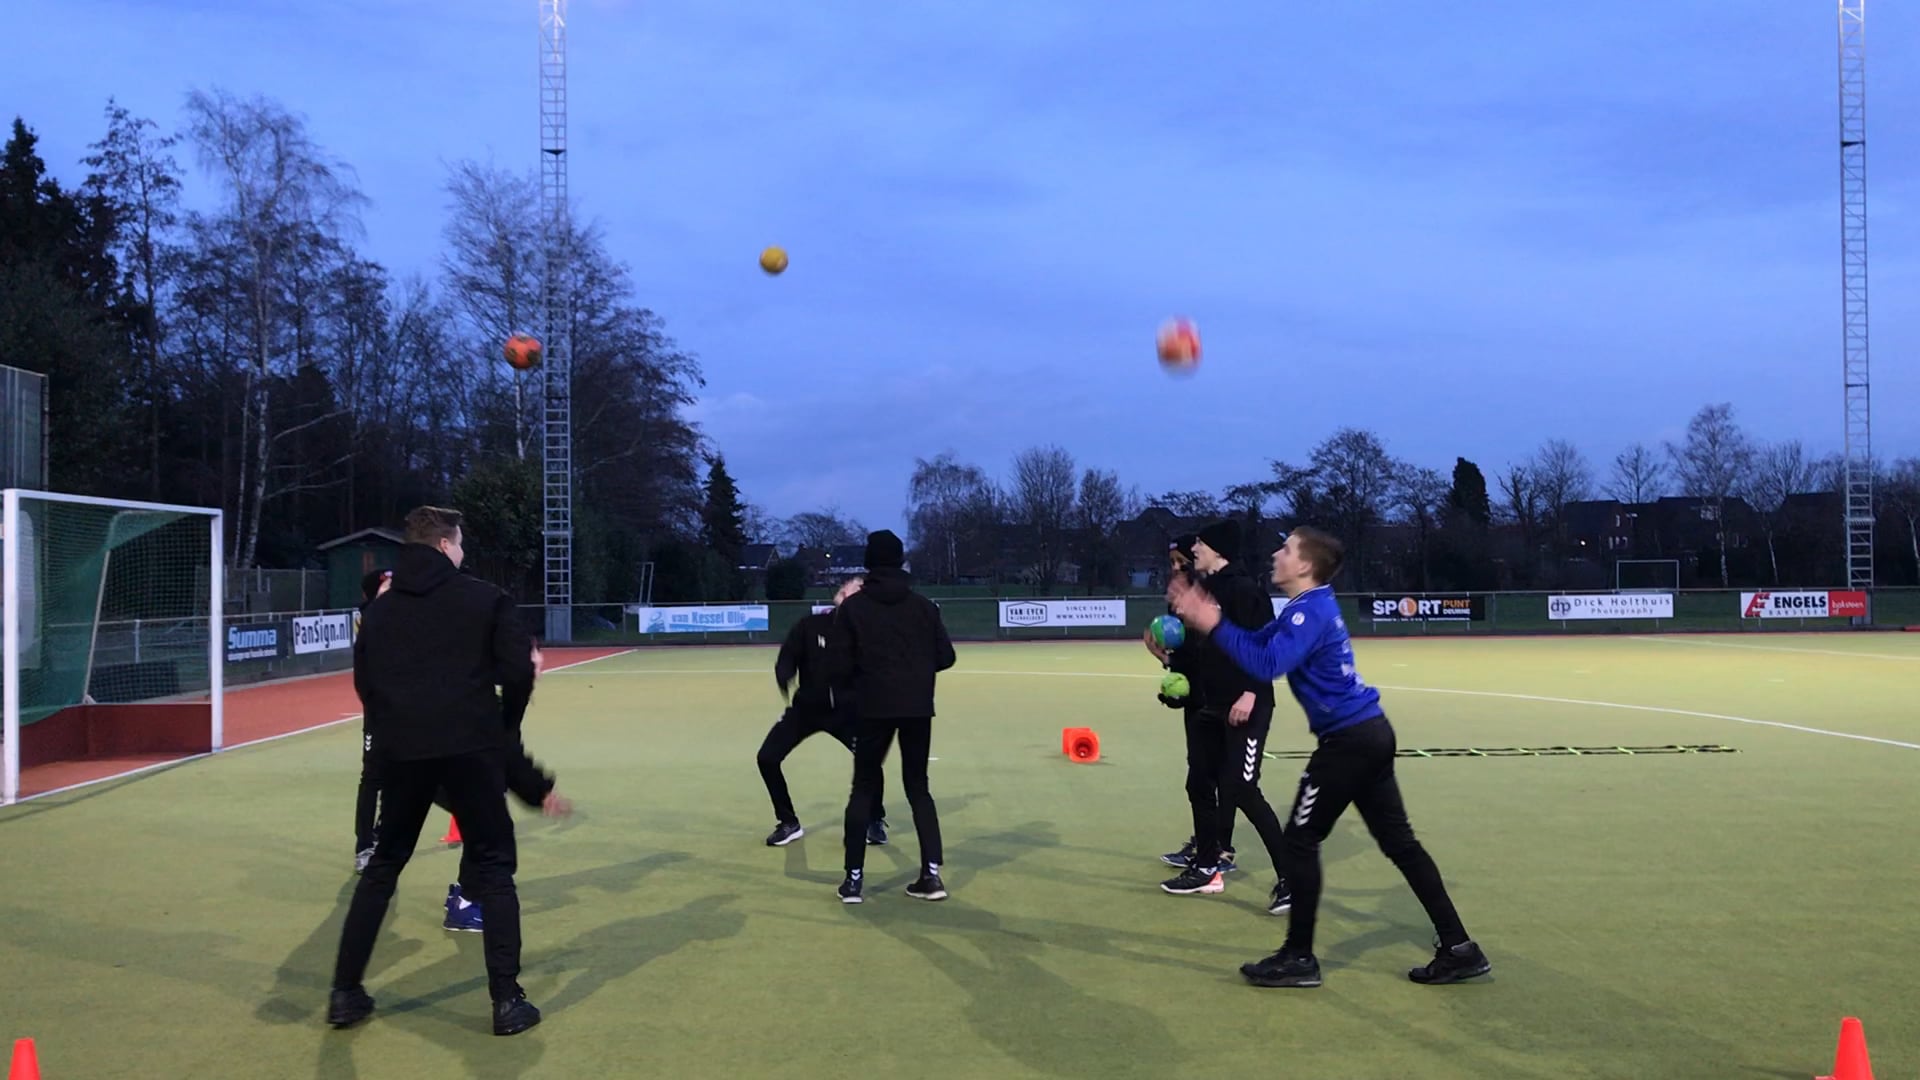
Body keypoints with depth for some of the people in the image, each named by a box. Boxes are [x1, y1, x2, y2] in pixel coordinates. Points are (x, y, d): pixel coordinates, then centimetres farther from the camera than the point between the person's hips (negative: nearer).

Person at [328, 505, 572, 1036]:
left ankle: (345, 992, 21)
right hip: (471, 747, -3)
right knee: (492, 869, 7)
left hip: (400, 750, 4)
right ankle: (507, 1000, 4)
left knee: (383, 865, 19)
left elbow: (364, 684, 12)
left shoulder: (378, 609, 11)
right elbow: (518, 674, -6)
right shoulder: (485, 597, -1)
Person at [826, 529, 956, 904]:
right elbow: (945, 656, 5)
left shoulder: (852, 606, -2)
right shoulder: (922, 605, 4)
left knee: (864, 787, 10)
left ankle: (854, 878, 7)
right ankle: (931, 873, 3)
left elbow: (838, 666, -6)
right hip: (918, 706, 2)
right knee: (918, 786, 12)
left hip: (875, 707, -2)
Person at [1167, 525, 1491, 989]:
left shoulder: (1310, 611, -16)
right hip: (1369, 733, 10)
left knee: (1301, 841, -1)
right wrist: (1209, 621, 5)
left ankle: (1298, 958, 7)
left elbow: (1267, 665, -29)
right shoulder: (1308, 608, 15)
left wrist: (1214, 626, -24)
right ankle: (1459, 949, 15)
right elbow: (1258, 643, 16)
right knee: (1399, 842, 12)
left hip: (1348, 739, -10)